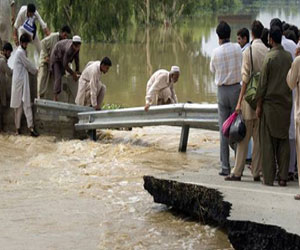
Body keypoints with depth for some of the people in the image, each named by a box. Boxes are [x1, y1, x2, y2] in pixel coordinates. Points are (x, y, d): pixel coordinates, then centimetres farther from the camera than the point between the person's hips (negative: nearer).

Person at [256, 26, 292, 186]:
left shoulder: (269, 57, -11)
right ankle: (283, 177, 6)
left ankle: (268, 177, 1)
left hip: (270, 103, -5)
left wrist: (259, 105, -4)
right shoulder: (289, 57, 5)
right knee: (283, 140, 7)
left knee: (268, 141, 1)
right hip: (286, 104, 5)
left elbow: (263, 83, -10)